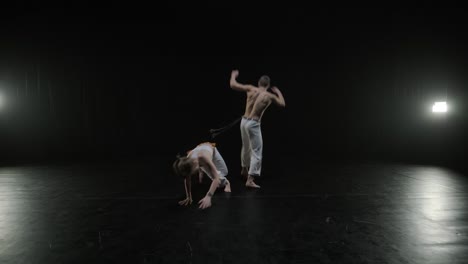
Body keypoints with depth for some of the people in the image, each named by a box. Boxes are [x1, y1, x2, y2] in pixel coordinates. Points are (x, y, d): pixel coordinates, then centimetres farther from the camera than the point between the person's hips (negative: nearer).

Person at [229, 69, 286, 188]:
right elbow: (283, 104, 14)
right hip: (253, 124, -6)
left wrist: (233, 75, 23)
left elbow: (232, 85, 3)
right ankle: (250, 180, -4)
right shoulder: (270, 96, -4)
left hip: (244, 121, 6)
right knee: (256, 153, 1)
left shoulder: (251, 89, 0)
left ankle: (244, 169, 48)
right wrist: (278, 92, 29)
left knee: (246, 147, 27)